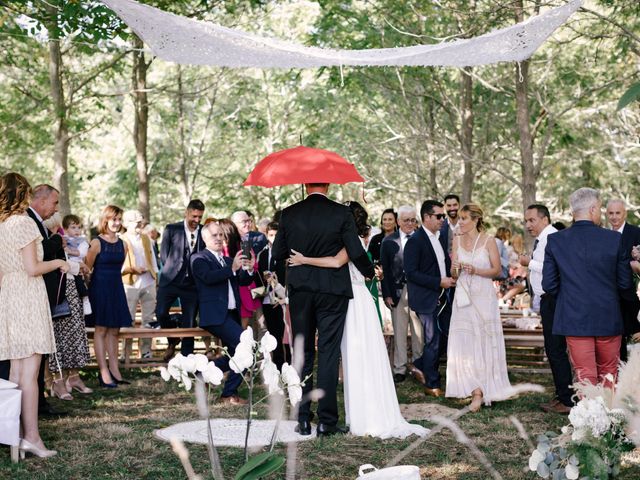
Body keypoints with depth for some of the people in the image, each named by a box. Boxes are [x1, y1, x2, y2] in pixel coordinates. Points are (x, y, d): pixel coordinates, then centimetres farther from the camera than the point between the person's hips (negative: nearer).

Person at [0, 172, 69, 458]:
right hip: (28, 297, -8)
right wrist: (58, 263, 0)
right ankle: (31, 436, -8)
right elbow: (32, 268, -16)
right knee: (29, 371, -8)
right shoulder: (23, 223, -11)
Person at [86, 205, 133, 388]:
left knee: (114, 331, 8)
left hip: (116, 288, 6)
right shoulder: (96, 243, -9)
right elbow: (87, 268, -8)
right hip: (100, 288, -6)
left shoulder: (122, 245, 9)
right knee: (101, 329, -2)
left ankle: (114, 370, 12)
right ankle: (104, 373, 0)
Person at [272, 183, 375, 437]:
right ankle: (326, 420, 2)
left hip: (300, 291, 2)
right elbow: (356, 252, -8)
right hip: (332, 292, -2)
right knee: (328, 354, 2)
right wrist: (370, 273, 10)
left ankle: (303, 419, 13)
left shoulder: (289, 214, -2)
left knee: (302, 354, 11)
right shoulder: (341, 213, -9)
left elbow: (277, 254, 2)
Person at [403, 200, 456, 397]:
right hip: (426, 299, -8)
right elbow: (411, 272, -19)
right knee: (433, 341, -2)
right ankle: (432, 385, 11)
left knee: (447, 335, 10)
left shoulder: (437, 238, 13)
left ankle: (420, 365, 30)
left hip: (441, 297, 8)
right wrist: (439, 282, -20)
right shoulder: (415, 240, -14)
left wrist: (451, 277, 4)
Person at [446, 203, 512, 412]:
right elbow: (453, 274, 12)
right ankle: (477, 390, 6)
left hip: (484, 296, -4)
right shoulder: (457, 241, 8)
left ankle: (480, 390, 7)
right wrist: (456, 268, -11)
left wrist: (476, 271, -17)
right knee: (462, 344, -2)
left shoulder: (488, 241, -4)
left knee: (484, 342, 0)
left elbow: (496, 269, -3)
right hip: (463, 296, 4)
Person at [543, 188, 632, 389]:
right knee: (609, 374, 16)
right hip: (609, 318, 0)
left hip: (574, 318, 0)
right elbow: (625, 283, -1)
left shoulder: (555, 240, -5)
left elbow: (549, 285, -3)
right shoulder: (614, 239, -6)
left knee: (585, 375, 5)